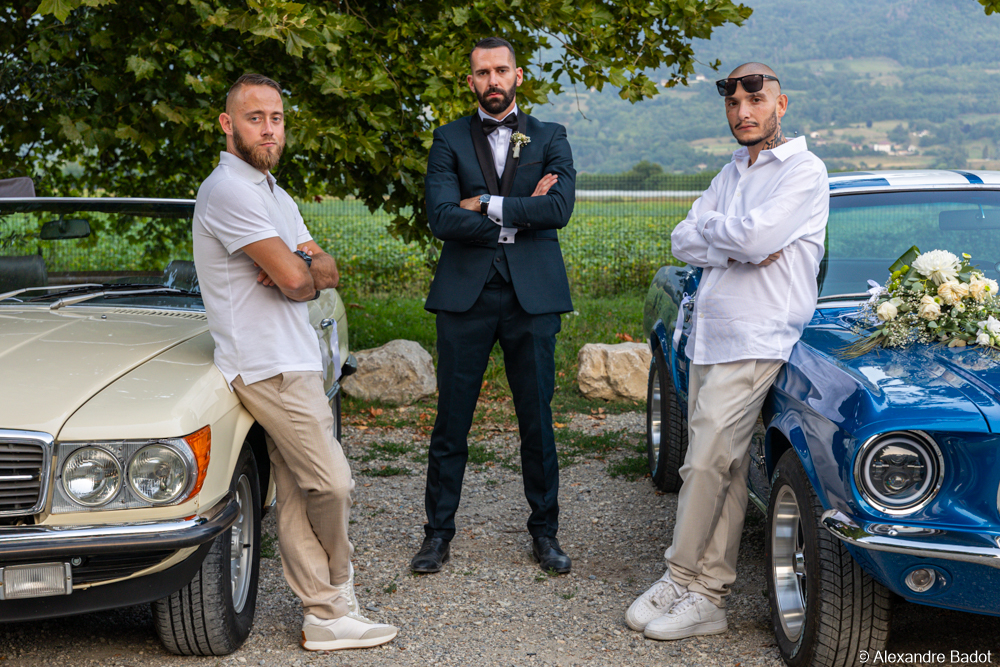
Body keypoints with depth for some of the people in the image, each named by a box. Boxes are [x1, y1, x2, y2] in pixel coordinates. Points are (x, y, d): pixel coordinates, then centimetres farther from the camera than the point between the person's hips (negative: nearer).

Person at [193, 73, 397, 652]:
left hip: (296, 361, 9)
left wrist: (304, 265, -10)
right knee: (333, 485, -6)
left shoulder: (273, 193, 20)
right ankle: (338, 591, 14)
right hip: (269, 365, -9)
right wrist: (303, 266, 4)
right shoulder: (229, 190, -13)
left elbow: (328, 273, 13)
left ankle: (326, 615, 12)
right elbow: (293, 279, -20)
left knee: (298, 496, 8)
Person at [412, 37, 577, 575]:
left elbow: (559, 208, -8)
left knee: (537, 422, 6)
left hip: (532, 296, 0)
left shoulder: (549, 139, 10)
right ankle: (438, 532, 16)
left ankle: (544, 532, 19)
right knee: (451, 422, 4)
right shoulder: (449, 140, 8)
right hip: (465, 295, 0)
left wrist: (487, 204, -9)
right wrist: (519, 216, -9)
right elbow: (441, 218, -7)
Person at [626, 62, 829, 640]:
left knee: (706, 464, -9)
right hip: (708, 335, 7)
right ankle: (710, 595, 10)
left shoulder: (805, 171, -5)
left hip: (755, 342, -7)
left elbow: (755, 236, -20)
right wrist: (740, 245, -7)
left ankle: (682, 581, 3)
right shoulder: (732, 173, 19)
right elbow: (683, 241, 9)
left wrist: (710, 227, -1)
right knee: (725, 472, 8)